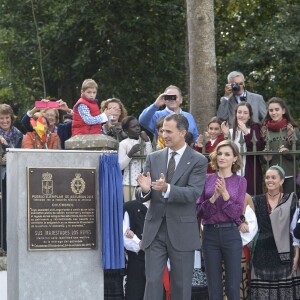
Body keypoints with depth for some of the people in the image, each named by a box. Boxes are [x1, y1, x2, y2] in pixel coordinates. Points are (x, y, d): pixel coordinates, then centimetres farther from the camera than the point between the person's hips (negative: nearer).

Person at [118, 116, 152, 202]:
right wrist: (131, 153, -18)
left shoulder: (145, 140, 7)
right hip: (129, 182, -3)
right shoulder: (123, 143, -4)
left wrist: (147, 141, -4)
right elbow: (120, 166, -7)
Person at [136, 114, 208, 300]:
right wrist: (144, 189, -17)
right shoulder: (154, 158, 9)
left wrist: (167, 188, -32)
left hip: (182, 231, -3)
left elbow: (194, 193, -17)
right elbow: (142, 197, 7)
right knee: (152, 282, 0)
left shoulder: (198, 161, -3)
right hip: (155, 229, 3)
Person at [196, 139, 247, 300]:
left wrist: (225, 194, -16)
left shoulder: (240, 181, 3)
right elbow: (199, 211, 0)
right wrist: (214, 197, -15)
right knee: (214, 287, 6)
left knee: (233, 286, -1)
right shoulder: (207, 179, 5)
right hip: (210, 234, 1)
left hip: (231, 234, -1)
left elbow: (237, 213, -4)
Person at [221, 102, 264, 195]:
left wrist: (246, 132, -14)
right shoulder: (231, 131, 13)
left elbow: (259, 148, -9)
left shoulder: (255, 128, 7)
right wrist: (226, 135, -5)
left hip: (251, 174, -2)